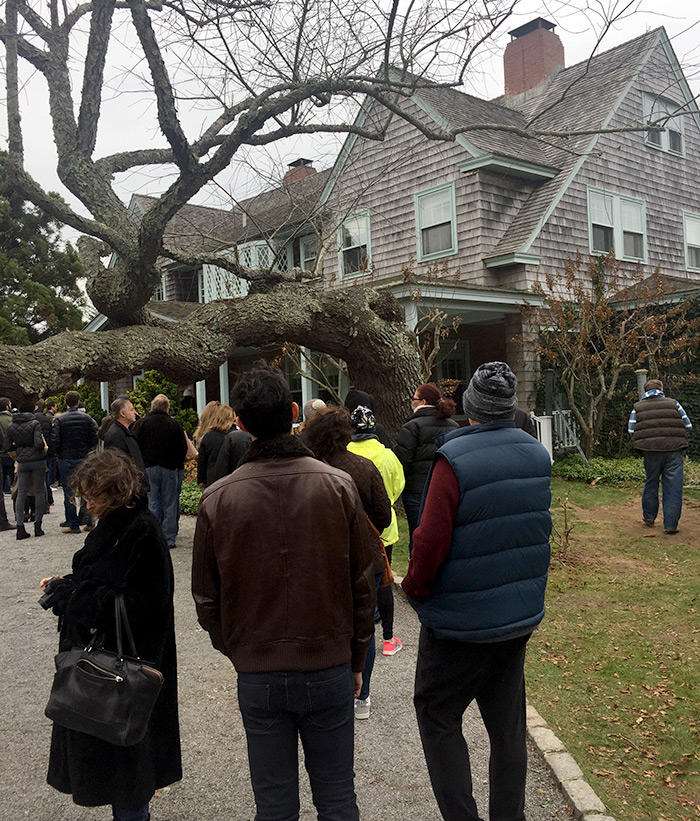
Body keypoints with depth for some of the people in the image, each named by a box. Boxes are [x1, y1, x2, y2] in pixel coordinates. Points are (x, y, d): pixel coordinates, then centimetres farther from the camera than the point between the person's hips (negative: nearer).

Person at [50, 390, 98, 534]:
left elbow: (54, 441, -12)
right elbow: (95, 438, -3)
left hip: (65, 460, -2)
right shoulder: (87, 418, -2)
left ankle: (73, 525, 6)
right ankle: (89, 522, 11)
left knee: (69, 493, 4)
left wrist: (59, 453, 7)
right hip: (83, 458, 2)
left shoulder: (59, 420, -8)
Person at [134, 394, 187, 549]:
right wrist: (177, 464, 13)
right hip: (170, 468, -1)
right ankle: (169, 539, 7)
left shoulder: (141, 423, 0)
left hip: (148, 468, 1)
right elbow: (183, 449, -2)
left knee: (152, 503, 6)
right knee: (170, 504, 5)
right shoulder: (174, 424, -4)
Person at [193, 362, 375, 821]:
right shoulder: (338, 486, -10)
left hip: (257, 676, 0)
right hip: (330, 669, 0)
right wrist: (356, 658, 9)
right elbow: (363, 583, -3)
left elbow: (207, 598, 0)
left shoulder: (218, 499, -10)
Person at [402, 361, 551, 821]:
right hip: (521, 615, 7)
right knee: (507, 722, 19)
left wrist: (415, 588, -5)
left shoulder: (454, 459, -21)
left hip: (461, 621, -6)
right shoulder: (538, 455, 0)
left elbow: (431, 541, -22)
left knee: (437, 715, 12)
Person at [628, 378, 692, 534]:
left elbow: (631, 431, 3)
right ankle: (670, 525, 0)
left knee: (651, 484, 18)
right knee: (673, 487, 1)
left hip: (650, 451, 2)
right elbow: (688, 426, 7)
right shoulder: (673, 404, 4)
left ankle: (649, 518, 28)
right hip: (674, 450, -2)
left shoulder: (638, 407, 7)